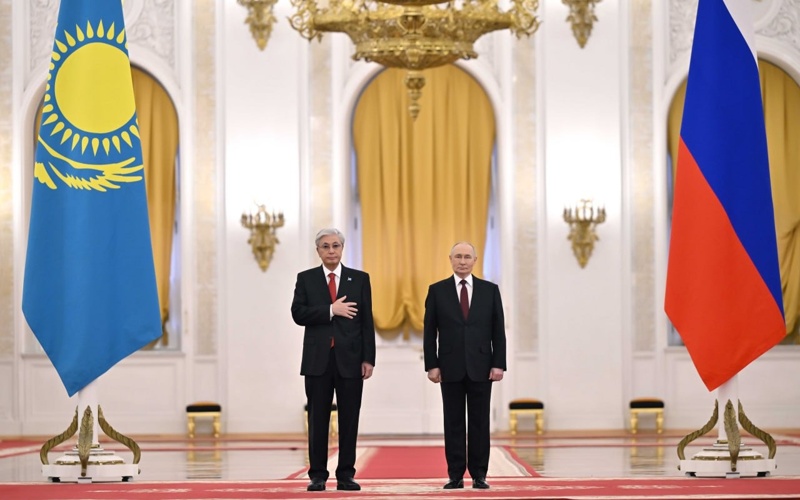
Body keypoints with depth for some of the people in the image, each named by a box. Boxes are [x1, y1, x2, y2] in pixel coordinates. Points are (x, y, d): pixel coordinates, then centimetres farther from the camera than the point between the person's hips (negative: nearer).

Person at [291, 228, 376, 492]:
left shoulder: (360, 279, 6)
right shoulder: (306, 279, 6)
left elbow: (367, 322, 3)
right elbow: (298, 313, -6)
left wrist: (368, 359, -3)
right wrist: (330, 310, -15)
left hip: (350, 359, 0)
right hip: (317, 360, 0)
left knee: (349, 419, 2)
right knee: (318, 420, 3)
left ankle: (346, 475, 8)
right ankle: (318, 475, 8)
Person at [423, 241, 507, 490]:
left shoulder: (490, 290, 5)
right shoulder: (437, 290, 3)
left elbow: (498, 331, 3)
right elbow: (429, 332, 3)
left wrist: (499, 364, -4)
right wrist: (431, 365, -4)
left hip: (480, 367, 0)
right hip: (450, 368, 0)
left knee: (480, 422, 3)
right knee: (453, 422, 3)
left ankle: (479, 474, 7)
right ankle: (455, 475, 6)